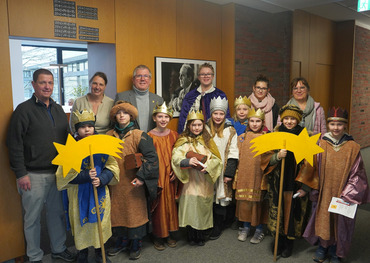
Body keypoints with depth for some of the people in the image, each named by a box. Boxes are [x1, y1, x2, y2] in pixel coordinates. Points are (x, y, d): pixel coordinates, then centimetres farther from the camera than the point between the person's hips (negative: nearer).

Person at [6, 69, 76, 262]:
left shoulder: (58, 109, 11)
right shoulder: (24, 109, -6)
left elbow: (66, 138, 15)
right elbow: (15, 144, -10)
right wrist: (21, 174, -13)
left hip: (57, 172, 5)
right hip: (33, 175, -5)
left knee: (57, 213, 15)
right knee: (32, 217, 8)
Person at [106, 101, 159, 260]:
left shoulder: (139, 135, -6)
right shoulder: (109, 136, 6)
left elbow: (151, 157, -12)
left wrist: (142, 177, -18)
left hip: (133, 183, -4)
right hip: (115, 183, 4)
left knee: (135, 211, 4)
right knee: (117, 210, 12)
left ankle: (136, 244, 22)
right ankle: (122, 241, 31)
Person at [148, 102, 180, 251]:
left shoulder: (174, 135, 5)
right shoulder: (149, 136, -6)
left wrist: (175, 171, -4)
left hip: (170, 176, 3)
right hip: (156, 175, -3)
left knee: (170, 203, 11)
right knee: (158, 205, 5)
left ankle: (169, 233, 28)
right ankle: (157, 236, 22)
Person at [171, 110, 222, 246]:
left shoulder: (207, 140, 9)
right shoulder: (184, 141, 1)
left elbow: (216, 159, 3)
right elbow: (175, 157, -14)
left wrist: (207, 166, -16)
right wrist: (187, 161, -33)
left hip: (205, 181, 2)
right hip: (190, 180, -2)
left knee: (203, 208, 9)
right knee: (190, 207, 0)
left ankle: (201, 237, 26)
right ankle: (191, 237, 20)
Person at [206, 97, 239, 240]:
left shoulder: (230, 131, -2)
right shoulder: (205, 129, 5)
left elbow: (233, 154, -4)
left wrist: (229, 173, -9)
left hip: (223, 170, -2)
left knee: (221, 197, 1)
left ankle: (218, 227, 16)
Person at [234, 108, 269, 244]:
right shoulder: (242, 138, 6)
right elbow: (236, 157, 7)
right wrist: (235, 175, 2)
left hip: (260, 176, -2)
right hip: (244, 176, 2)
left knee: (259, 201, 4)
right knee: (245, 200, 7)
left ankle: (259, 230, 21)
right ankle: (246, 227, 25)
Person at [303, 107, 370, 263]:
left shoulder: (353, 147, -8)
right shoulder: (321, 145, -3)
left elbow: (356, 175, -5)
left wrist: (347, 196, -12)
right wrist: (314, 194, 3)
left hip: (342, 195, -1)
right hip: (324, 193, 1)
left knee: (340, 224, 11)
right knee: (323, 220, 12)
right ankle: (322, 247, 37)